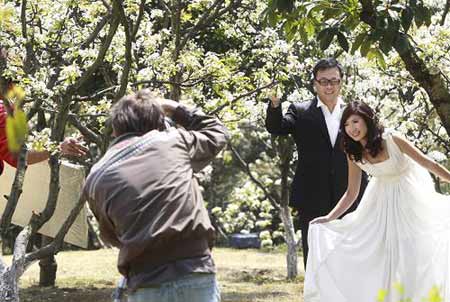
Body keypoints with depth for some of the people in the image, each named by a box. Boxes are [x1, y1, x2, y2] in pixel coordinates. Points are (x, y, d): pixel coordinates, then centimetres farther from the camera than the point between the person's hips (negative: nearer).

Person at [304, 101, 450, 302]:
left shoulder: (392, 140, -24)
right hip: (382, 200, 4)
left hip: (410, 196, -4)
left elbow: (428, 163, -18)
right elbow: (351, 193, -4)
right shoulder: (354, 155, -11)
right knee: (380, 251, 5)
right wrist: (329, 218, -11)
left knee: (414, 250, -3)